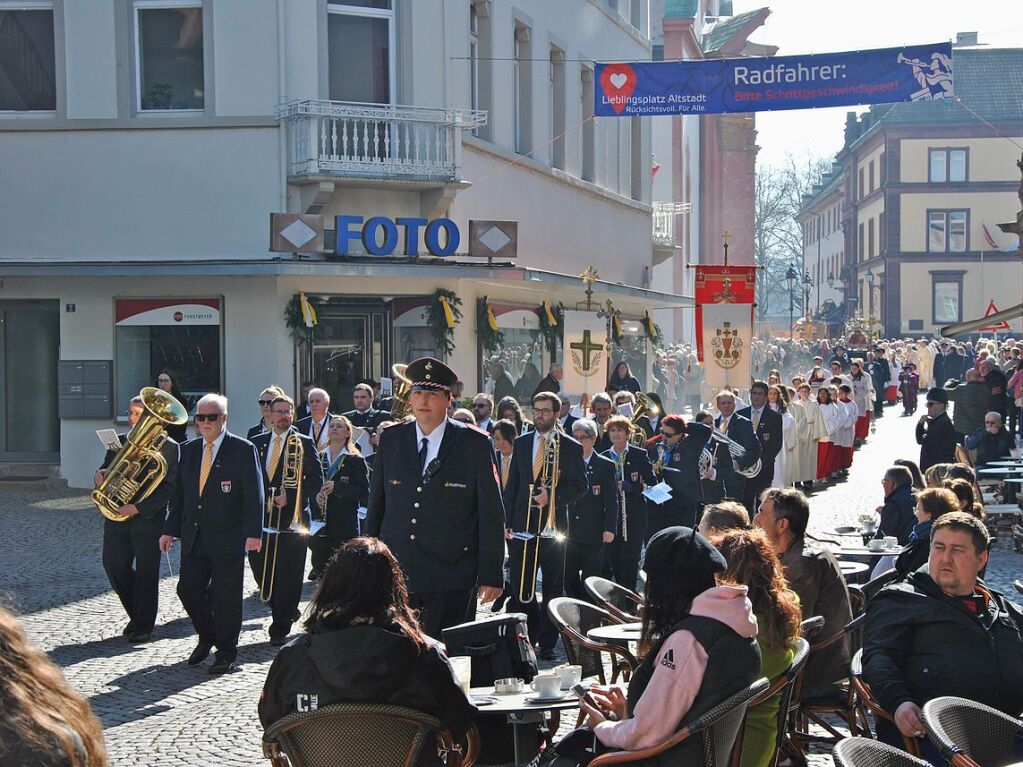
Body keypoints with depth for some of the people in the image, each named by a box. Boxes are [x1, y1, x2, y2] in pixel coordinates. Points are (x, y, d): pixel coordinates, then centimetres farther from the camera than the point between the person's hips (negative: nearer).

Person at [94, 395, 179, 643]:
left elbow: (168, 487, -10)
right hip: (117, 518, 5)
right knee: (114, 568, 5)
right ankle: (136, 615, 26)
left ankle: (143, 626, 15)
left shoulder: (168, 447, -4)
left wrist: (138, 508, -18)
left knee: (146, 574, 1)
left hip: (148, 518, -5)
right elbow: (106, 470, 15)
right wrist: (101, 475, -11)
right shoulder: (119, 441, 12)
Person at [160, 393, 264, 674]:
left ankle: (226, 652, 16)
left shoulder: (243, 450, -5)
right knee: (188, 589, 4)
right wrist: (170, 530, 10)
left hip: (228, 538, -5)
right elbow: (179, 493, 15)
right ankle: (207, 638, 28)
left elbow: (254, 495, -9)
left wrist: (253, 532, -17)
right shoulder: (188, 450, 11)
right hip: (193, 537, 5)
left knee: (225, 596, 1)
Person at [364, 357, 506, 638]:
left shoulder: (476, 445, -2)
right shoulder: (391, 440, 8)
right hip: (395, 577, 3)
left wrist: (491, 575, -5)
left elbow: (491, 513, -2)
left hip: (451, 583, -3)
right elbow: (376, 505, 13)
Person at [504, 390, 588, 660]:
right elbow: (512, 484, 12)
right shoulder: (521, 443, 11)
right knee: (519, 588, 2)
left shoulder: (571, 448, 0)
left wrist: (552, 496, -17)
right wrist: (507, 522, 6)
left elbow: (580, 486, -1)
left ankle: (547, 643, 11)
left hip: (552, 526, -3)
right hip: (522, 525, 3)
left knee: (553, 588, 3)